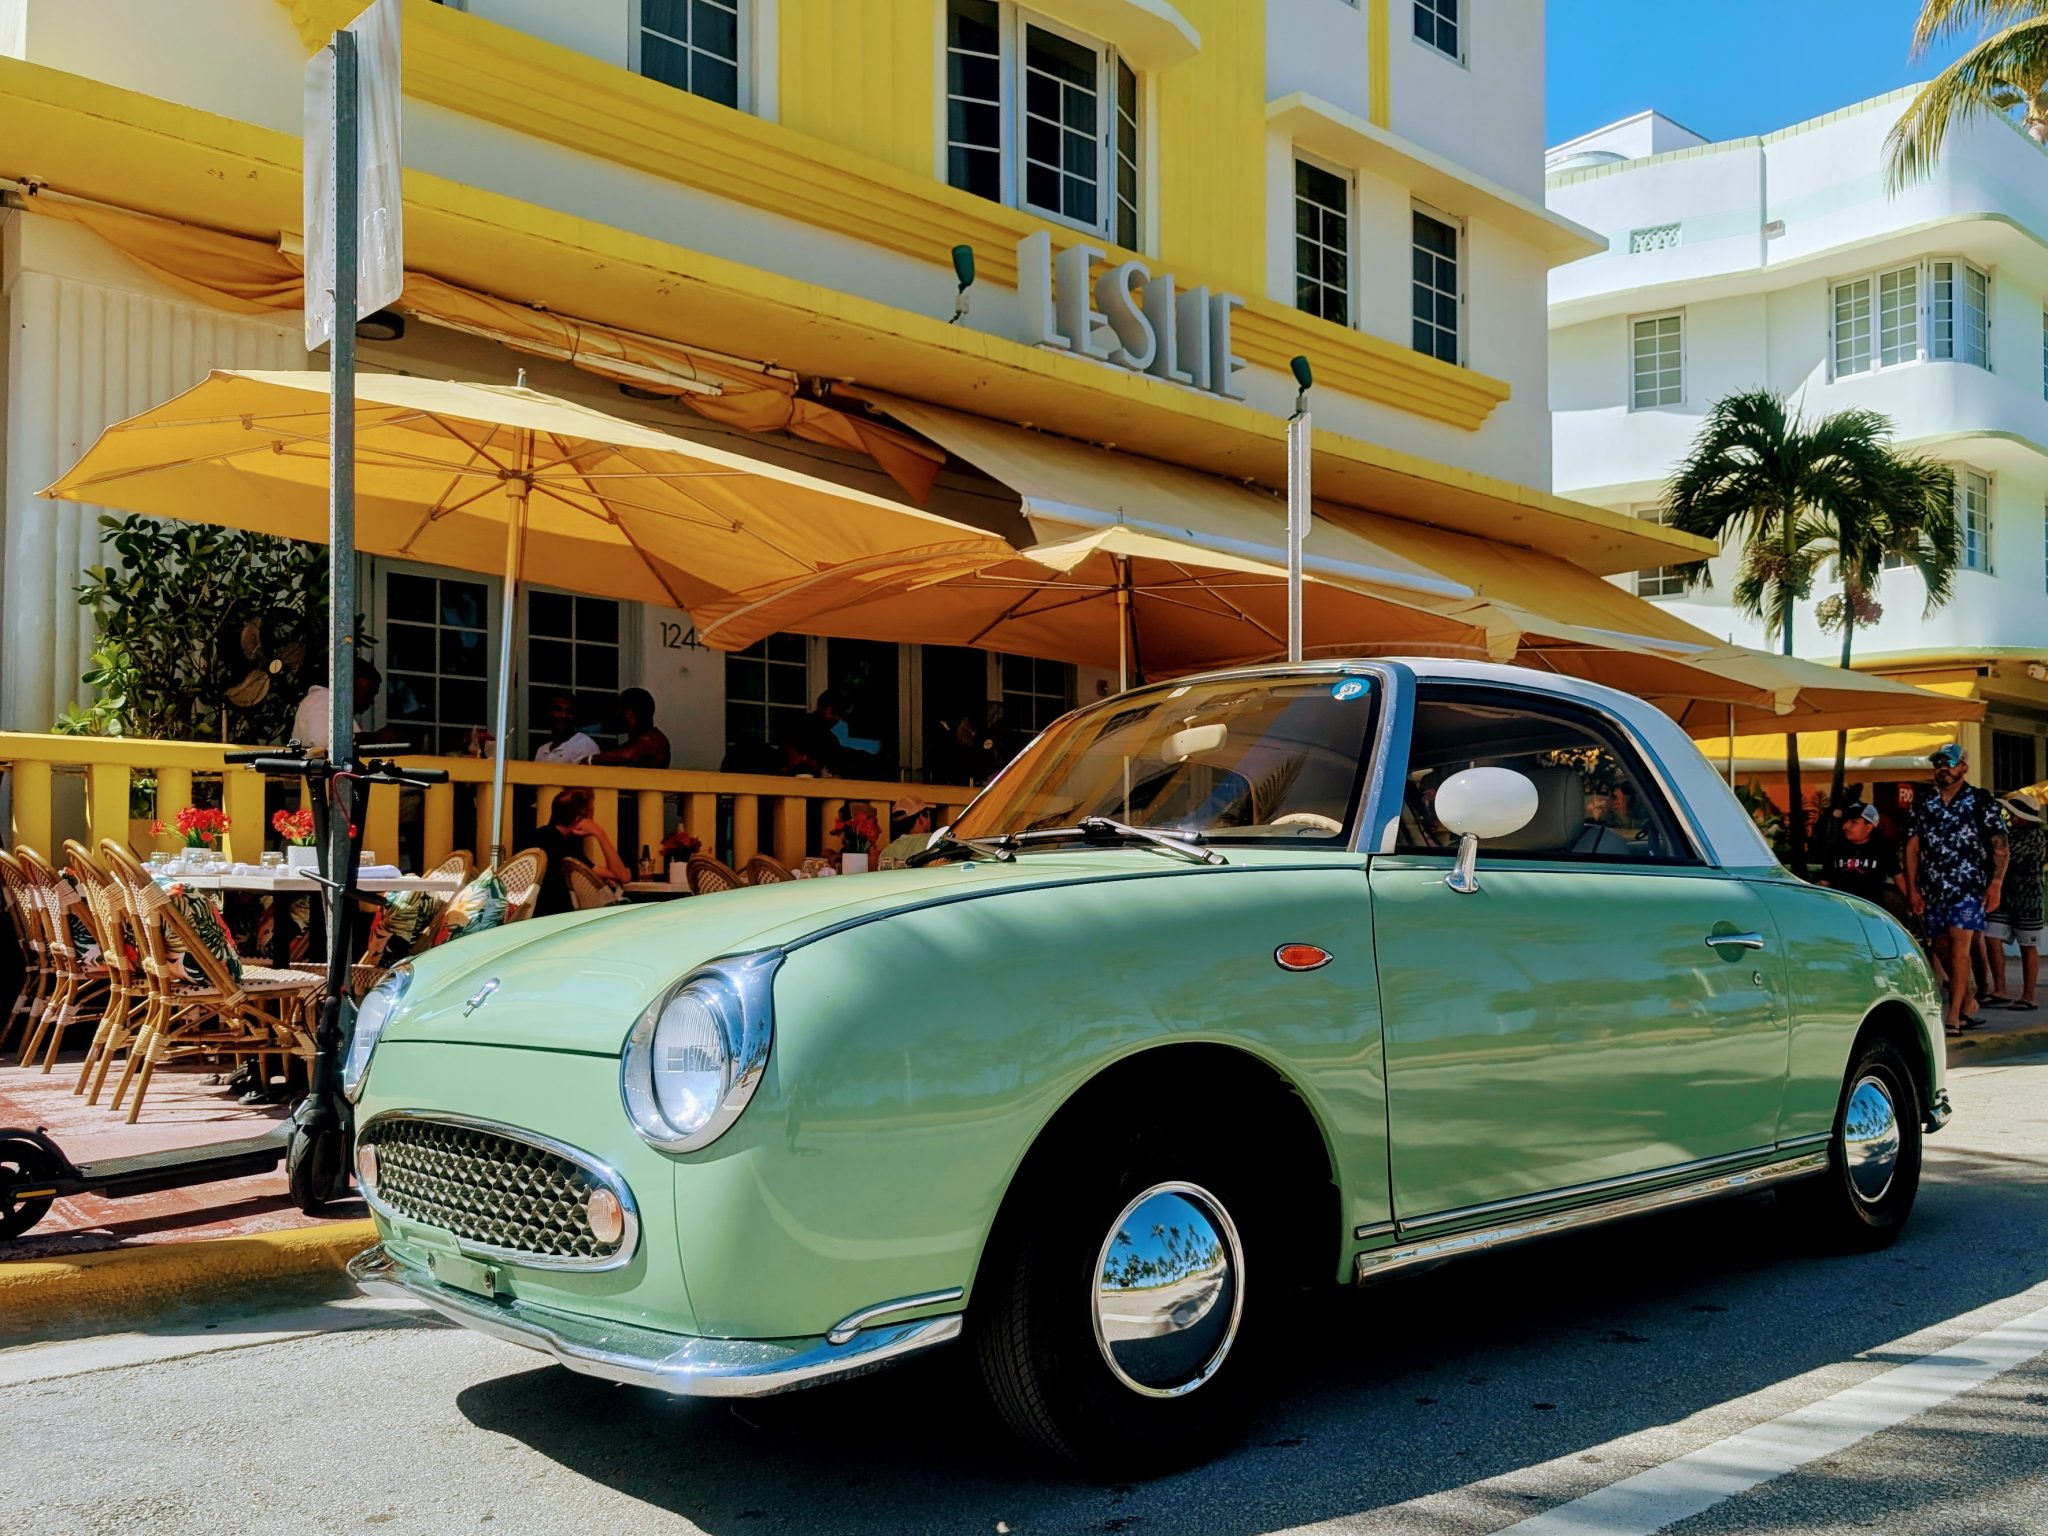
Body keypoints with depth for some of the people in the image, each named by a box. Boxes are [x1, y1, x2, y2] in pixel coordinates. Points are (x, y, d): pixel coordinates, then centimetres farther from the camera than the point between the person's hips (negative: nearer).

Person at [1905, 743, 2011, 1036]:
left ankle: (1953, 1017, -17)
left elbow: (2001, 847, -1)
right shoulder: (1922, 804, 12)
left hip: (1970, 886, -5)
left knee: (1959, 944, -15)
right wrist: (1912, 889, 4)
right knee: (1942, 949, 8)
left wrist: (1996, 884, -11)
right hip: (1933, 889, 5)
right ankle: (1970, 1007, 26)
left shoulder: (1982, 802, 3)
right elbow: (1912, 848, 10)